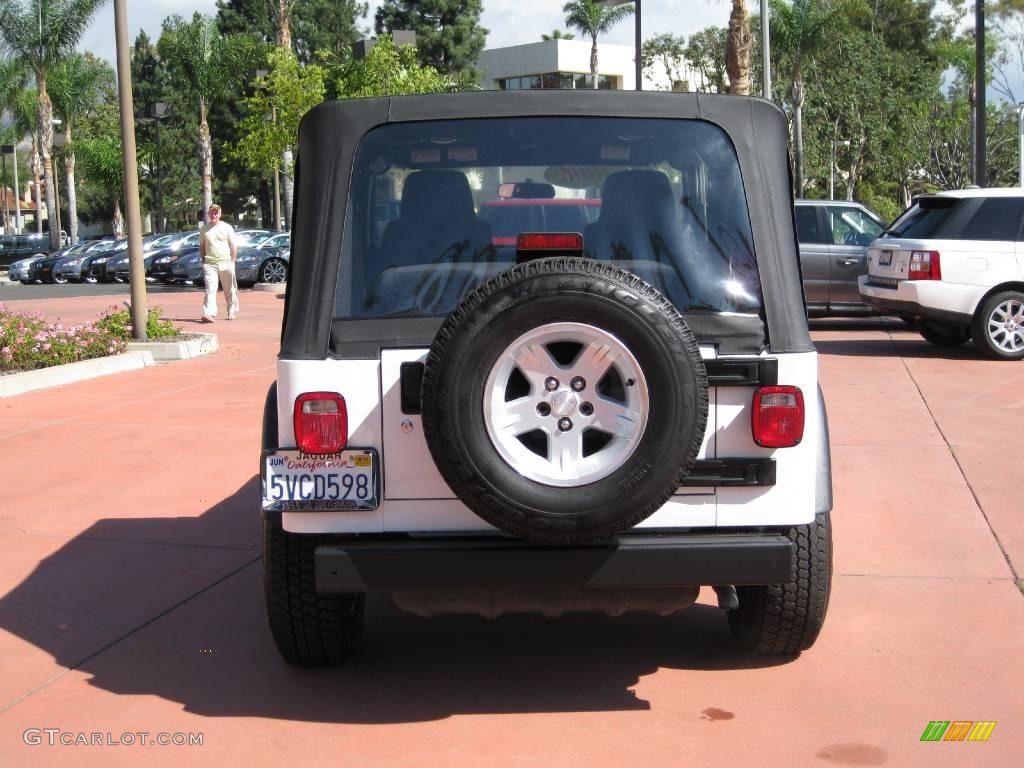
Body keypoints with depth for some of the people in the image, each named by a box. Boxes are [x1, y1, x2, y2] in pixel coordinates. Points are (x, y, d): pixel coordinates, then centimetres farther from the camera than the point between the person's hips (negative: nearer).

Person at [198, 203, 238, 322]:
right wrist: (203, 261, 8)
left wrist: (232, 261, -3)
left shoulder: (227, 227, 4)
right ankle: (209, 313, -21)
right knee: (210, 289, -12)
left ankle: (232, 311, 21)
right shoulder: (205, 229, 11)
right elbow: (202, 246, 17)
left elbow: (233, 246, 4)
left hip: (226, 263, -1)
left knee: (230, 290, 8)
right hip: (210, 264, 1)